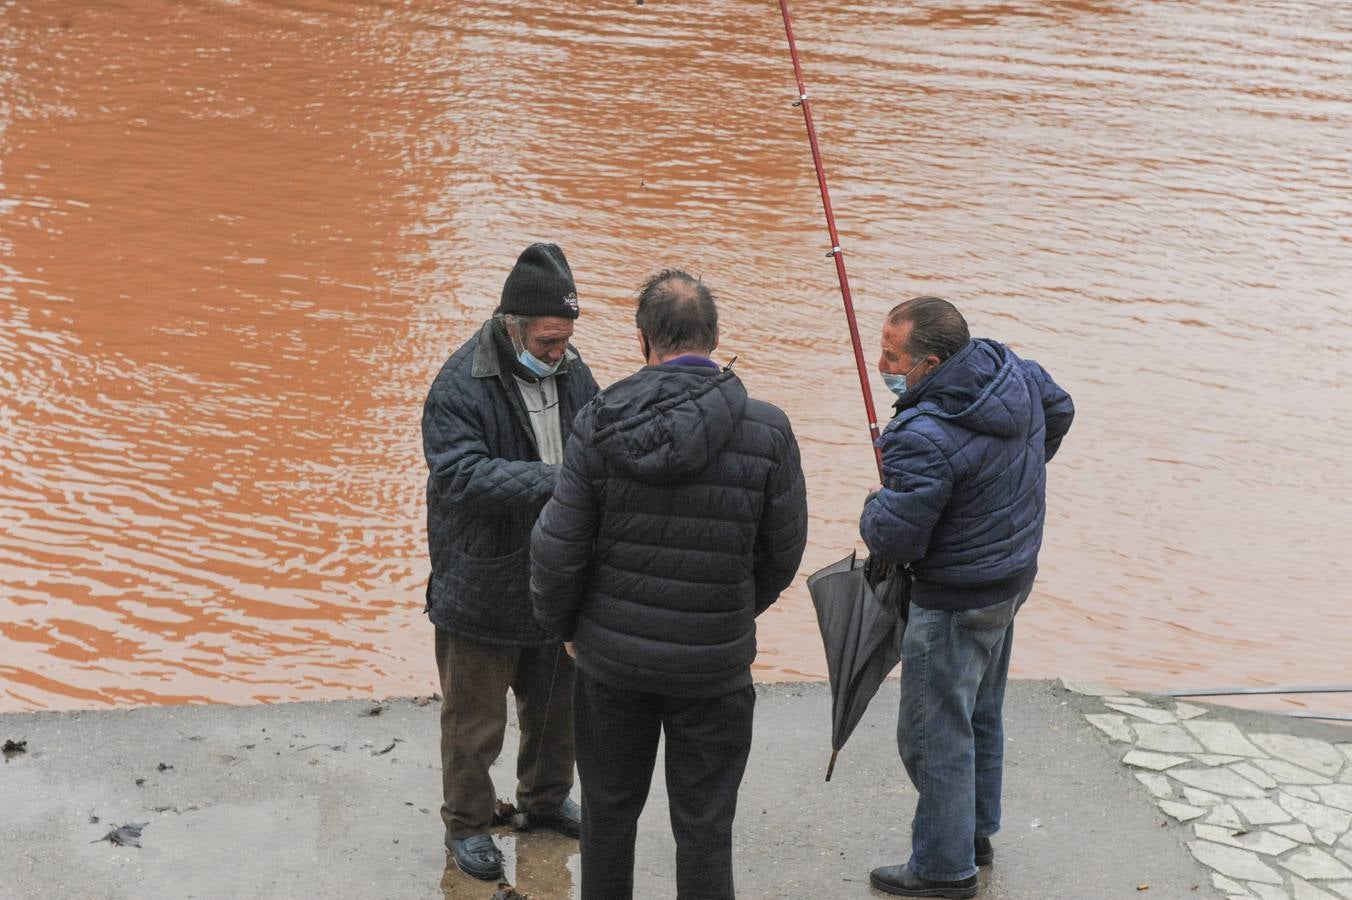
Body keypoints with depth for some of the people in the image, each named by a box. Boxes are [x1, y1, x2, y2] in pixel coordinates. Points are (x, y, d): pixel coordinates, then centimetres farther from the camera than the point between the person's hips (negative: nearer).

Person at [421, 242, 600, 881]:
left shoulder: (571, 370, 0)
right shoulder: (460, 385, -21)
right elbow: (463, 475, -30)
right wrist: (554, 482, -38)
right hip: (482, 589, -6)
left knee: (557, 704, 23)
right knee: (474, 719, 8)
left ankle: (545, 799, 46)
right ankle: (466, 823, 30)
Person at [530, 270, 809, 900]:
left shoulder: (600, 422, -12)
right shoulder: (767, 431, -12)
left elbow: (558, 549, -9)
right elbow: (783, 553, -2)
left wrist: (562, 625, 9)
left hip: (612, 654, 1)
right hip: (714, 664, -1)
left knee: (608, 810, 20)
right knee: (704, 825, 12)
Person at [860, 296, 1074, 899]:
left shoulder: (925, 438, -32)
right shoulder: (1014, 372, -5)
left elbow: (892, 541, -28)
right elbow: (1058, 411, 17)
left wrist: (876, 505, -5)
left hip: (956, 603, -10)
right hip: (1013, 577, 10)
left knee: (935, 735, 5)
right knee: (981, 716, 24)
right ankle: (976, 833, 40)